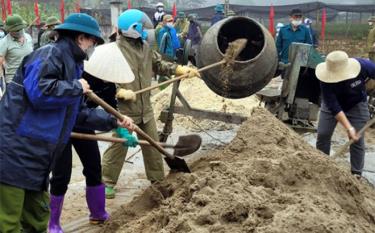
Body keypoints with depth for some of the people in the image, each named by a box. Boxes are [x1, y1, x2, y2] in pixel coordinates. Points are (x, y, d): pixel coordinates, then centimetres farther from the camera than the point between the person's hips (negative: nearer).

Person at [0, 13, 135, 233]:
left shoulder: (72, 65, 19)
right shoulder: (49, 55, -11)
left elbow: (79, 113, 25)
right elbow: (38, 92, -28)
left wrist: (113, 121, 23)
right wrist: (77, 87, -14)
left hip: (36, 157, 10)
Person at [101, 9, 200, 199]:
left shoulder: (145, 47, 6)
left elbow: (159, 65, 13)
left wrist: (183, 70, 3)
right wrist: (121, 92, -31)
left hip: (145, 108, 7)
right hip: (124, 109, -7)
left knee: (152, 145, 15)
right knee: (118, 147, 3)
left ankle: (158, 180, 30)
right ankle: (107, 183, 17)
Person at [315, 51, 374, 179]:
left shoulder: (362, 65, -34)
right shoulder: (326, 80, -34)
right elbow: (334, 107, -34)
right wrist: (349, 128, -39)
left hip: (356, 105, 0)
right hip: (332, 104, 0)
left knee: (357, 139, -3)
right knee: (323, 134, 0)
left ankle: (356, 174, 7)